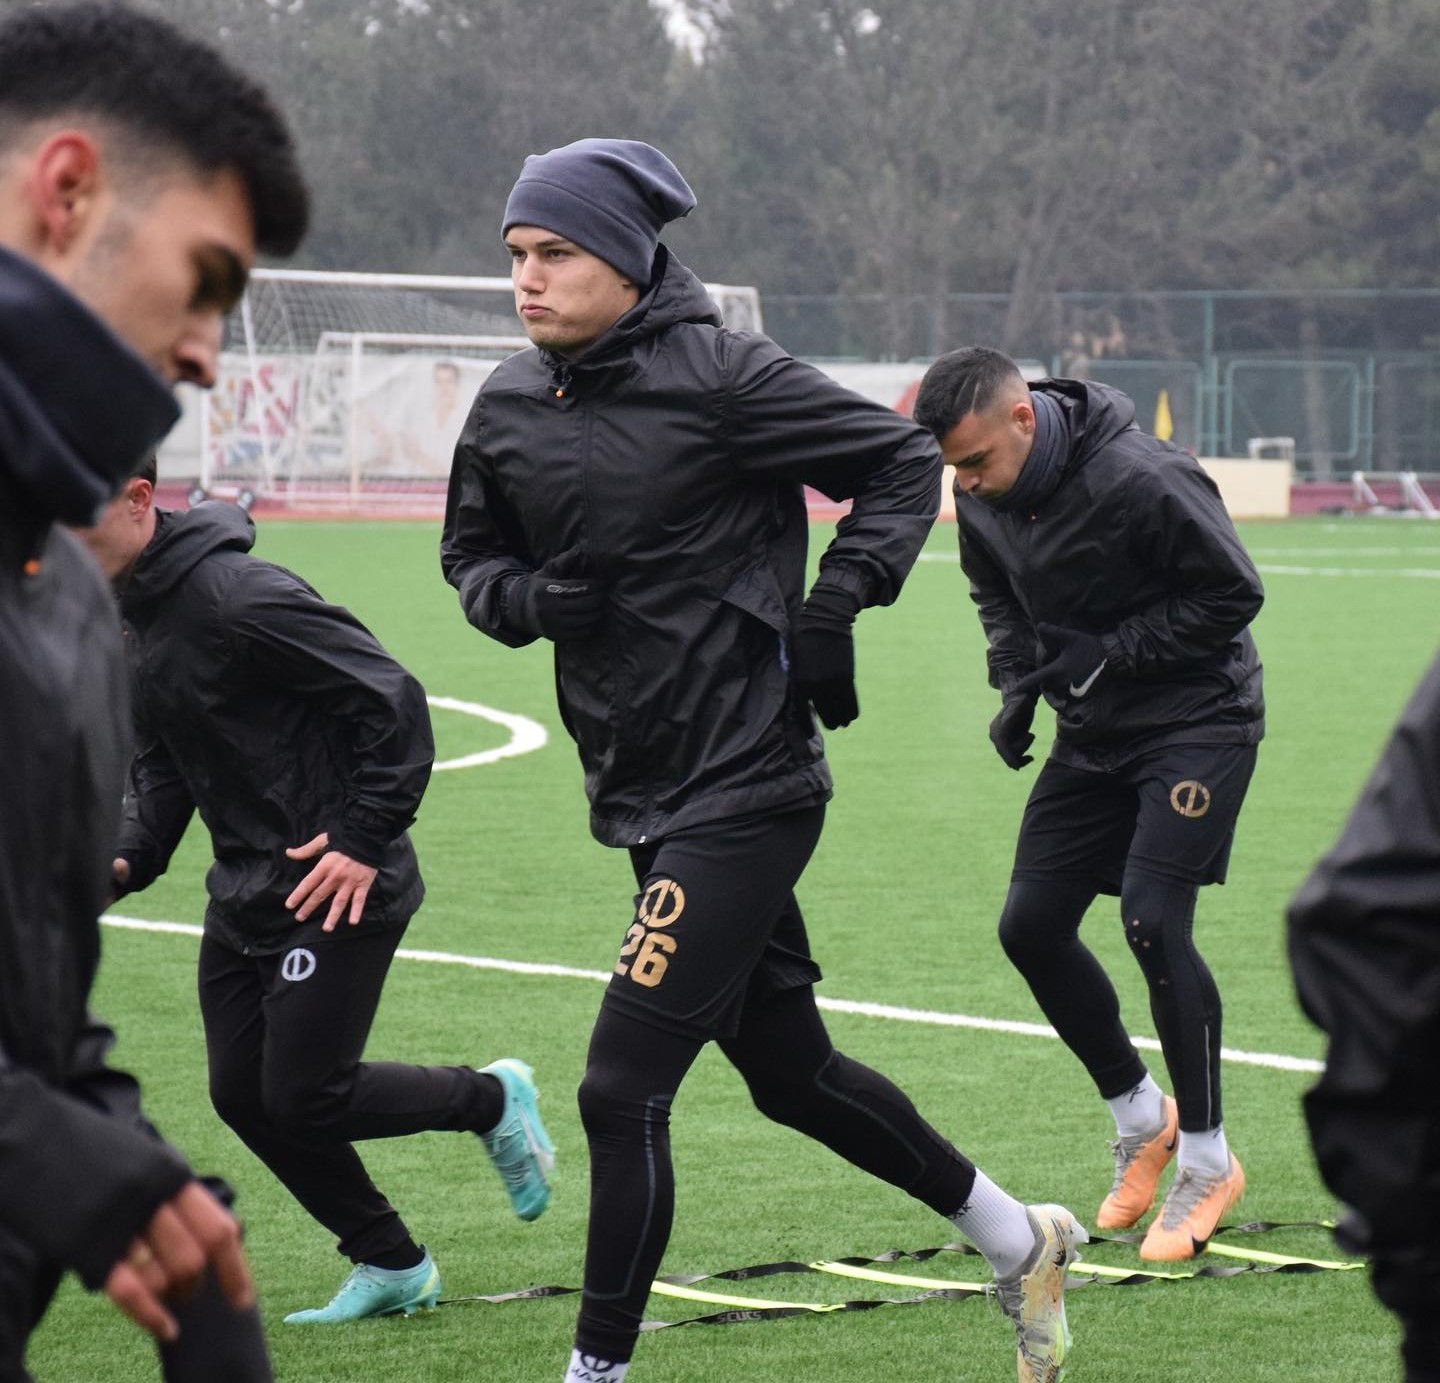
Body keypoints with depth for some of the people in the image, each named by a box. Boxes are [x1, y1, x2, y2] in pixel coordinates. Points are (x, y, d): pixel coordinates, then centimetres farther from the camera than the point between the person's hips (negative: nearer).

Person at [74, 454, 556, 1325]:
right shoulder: (125, 617, 6)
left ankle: (493, 1099, 18)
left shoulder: (239, 598, -23)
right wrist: (129, 859, 0)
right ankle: (392, 1268, 22)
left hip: (338, 890, -9)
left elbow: (395, 701, -21)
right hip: (244, 894, 9)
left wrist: (366, 842, -21)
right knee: (243, 1097, 8)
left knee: (303, 1099, -8)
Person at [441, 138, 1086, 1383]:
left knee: (623, 1090, -12)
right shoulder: (509, 408, 4)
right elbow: (472, 556, 17)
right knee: (792, 1073, 19)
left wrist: (838, 602, -14)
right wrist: (530, 599, -4)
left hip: (746, 790, -8)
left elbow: (904, 460, -5)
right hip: (642, 799, 8)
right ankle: (1018, 1241, 38)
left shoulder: (720, 377, -13)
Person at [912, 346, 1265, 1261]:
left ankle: (1207, 1161, -2)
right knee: (1031, 923, 2)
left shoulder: (1142, 481, -27)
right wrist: (1018, 684, -3)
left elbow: (1234, 594, -18)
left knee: (1152, 917, -18)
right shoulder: (983, 497, -5)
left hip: (1197, 717, -7)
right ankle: (1142, 1117, 23)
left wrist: (1110, 652, -21)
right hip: (1093, 730, 7)